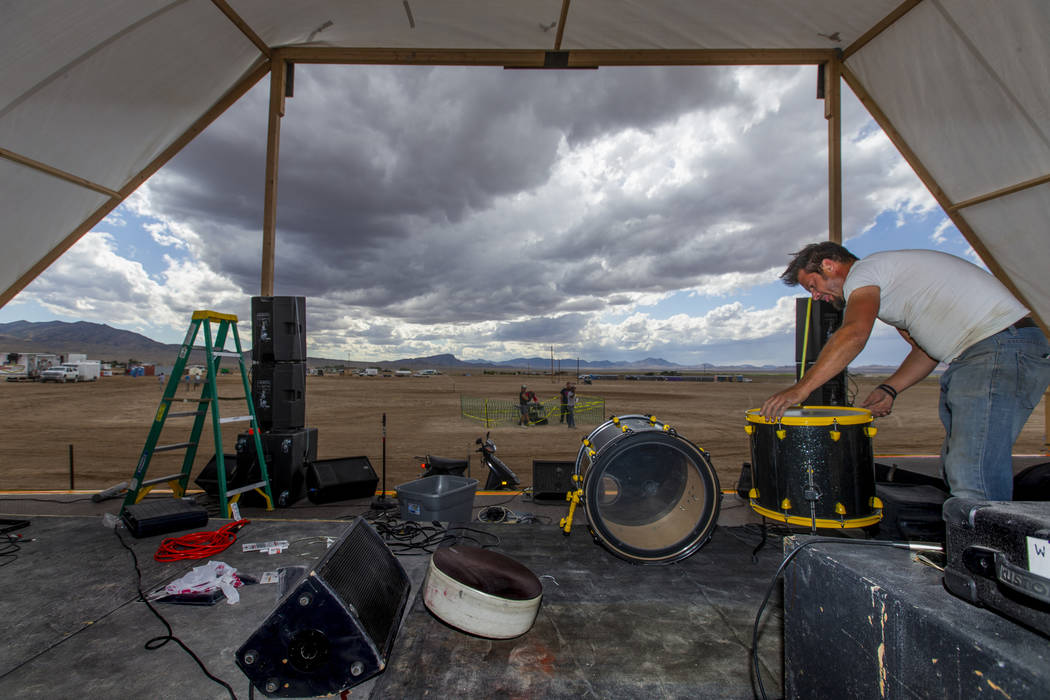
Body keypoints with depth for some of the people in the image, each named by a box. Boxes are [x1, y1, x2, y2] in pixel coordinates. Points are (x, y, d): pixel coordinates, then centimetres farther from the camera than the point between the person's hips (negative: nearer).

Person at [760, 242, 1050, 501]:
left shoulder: (862, 270, -7)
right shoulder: (888, 285, 24)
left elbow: (854, 334, -26)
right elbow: (928, 346, 20)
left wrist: (800, 388, -28)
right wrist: (889, 389, 8)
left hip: (1001, 346, -11)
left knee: (974, 482, -14)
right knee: (956, 469, 11)